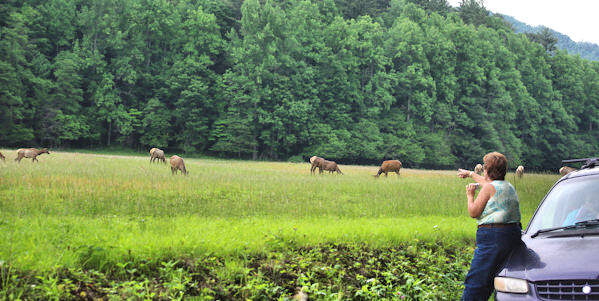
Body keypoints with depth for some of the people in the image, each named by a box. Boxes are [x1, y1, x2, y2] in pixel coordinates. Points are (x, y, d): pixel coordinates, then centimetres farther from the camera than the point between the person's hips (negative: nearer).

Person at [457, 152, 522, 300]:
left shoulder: (489, 187, -8)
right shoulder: (508, 186, 18)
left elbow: (473, 212, -8)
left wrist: (470, 195, 8)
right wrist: (470, 174, 54)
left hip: (493, 237, -9)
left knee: (474, 281, -9)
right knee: (489, 279, 16)